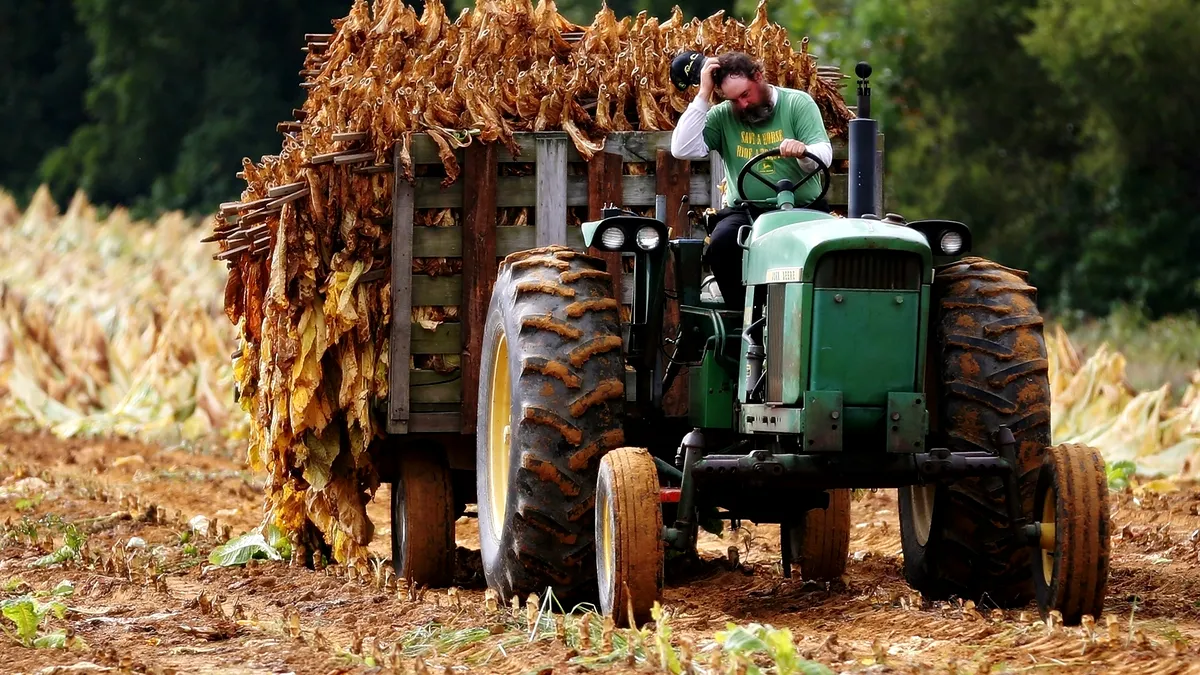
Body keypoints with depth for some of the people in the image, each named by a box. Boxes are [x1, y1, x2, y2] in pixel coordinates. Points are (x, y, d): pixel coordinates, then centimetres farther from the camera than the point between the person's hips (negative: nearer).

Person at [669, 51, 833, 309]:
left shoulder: (797, 103, 3)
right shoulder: (722, 116, 8)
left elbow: (825, 155, -7)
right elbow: (683, 149, -7)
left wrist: (803, 152, -32)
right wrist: (703, 95, -7)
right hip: (745, 211, 2)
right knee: (721, 244, -31)